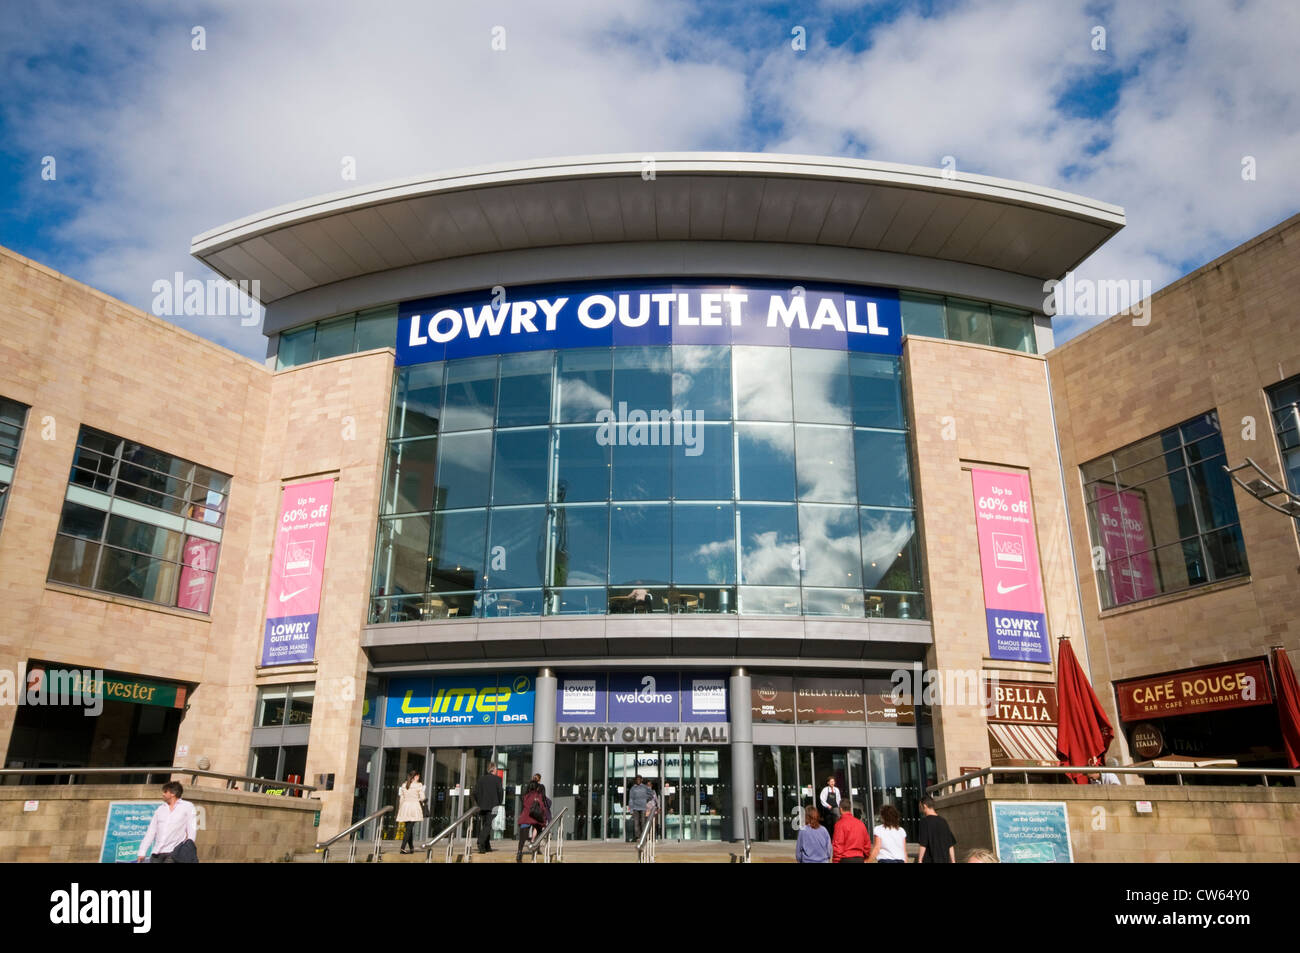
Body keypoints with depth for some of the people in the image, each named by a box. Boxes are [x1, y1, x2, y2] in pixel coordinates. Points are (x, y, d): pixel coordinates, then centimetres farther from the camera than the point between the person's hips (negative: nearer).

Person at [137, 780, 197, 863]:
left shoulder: (188, 807, 5)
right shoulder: (160, 809, 19)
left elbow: (192, 829, -1)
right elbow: (151, 832, 16)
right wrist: (142, 852, 8)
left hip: (174, 853, -5)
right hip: (157, 853, 5)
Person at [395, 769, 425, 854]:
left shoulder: (403, 785, 11)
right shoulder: (419, 785, -2)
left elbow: (401, 798, 12)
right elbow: (422, 798, -5)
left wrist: (400, 811, 18)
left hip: (405, 807, 5)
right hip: (414, 806, -5)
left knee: (408, 828, 13)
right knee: (409, 829, -5)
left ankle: (411, 848, 17)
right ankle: (403, 848, -14)